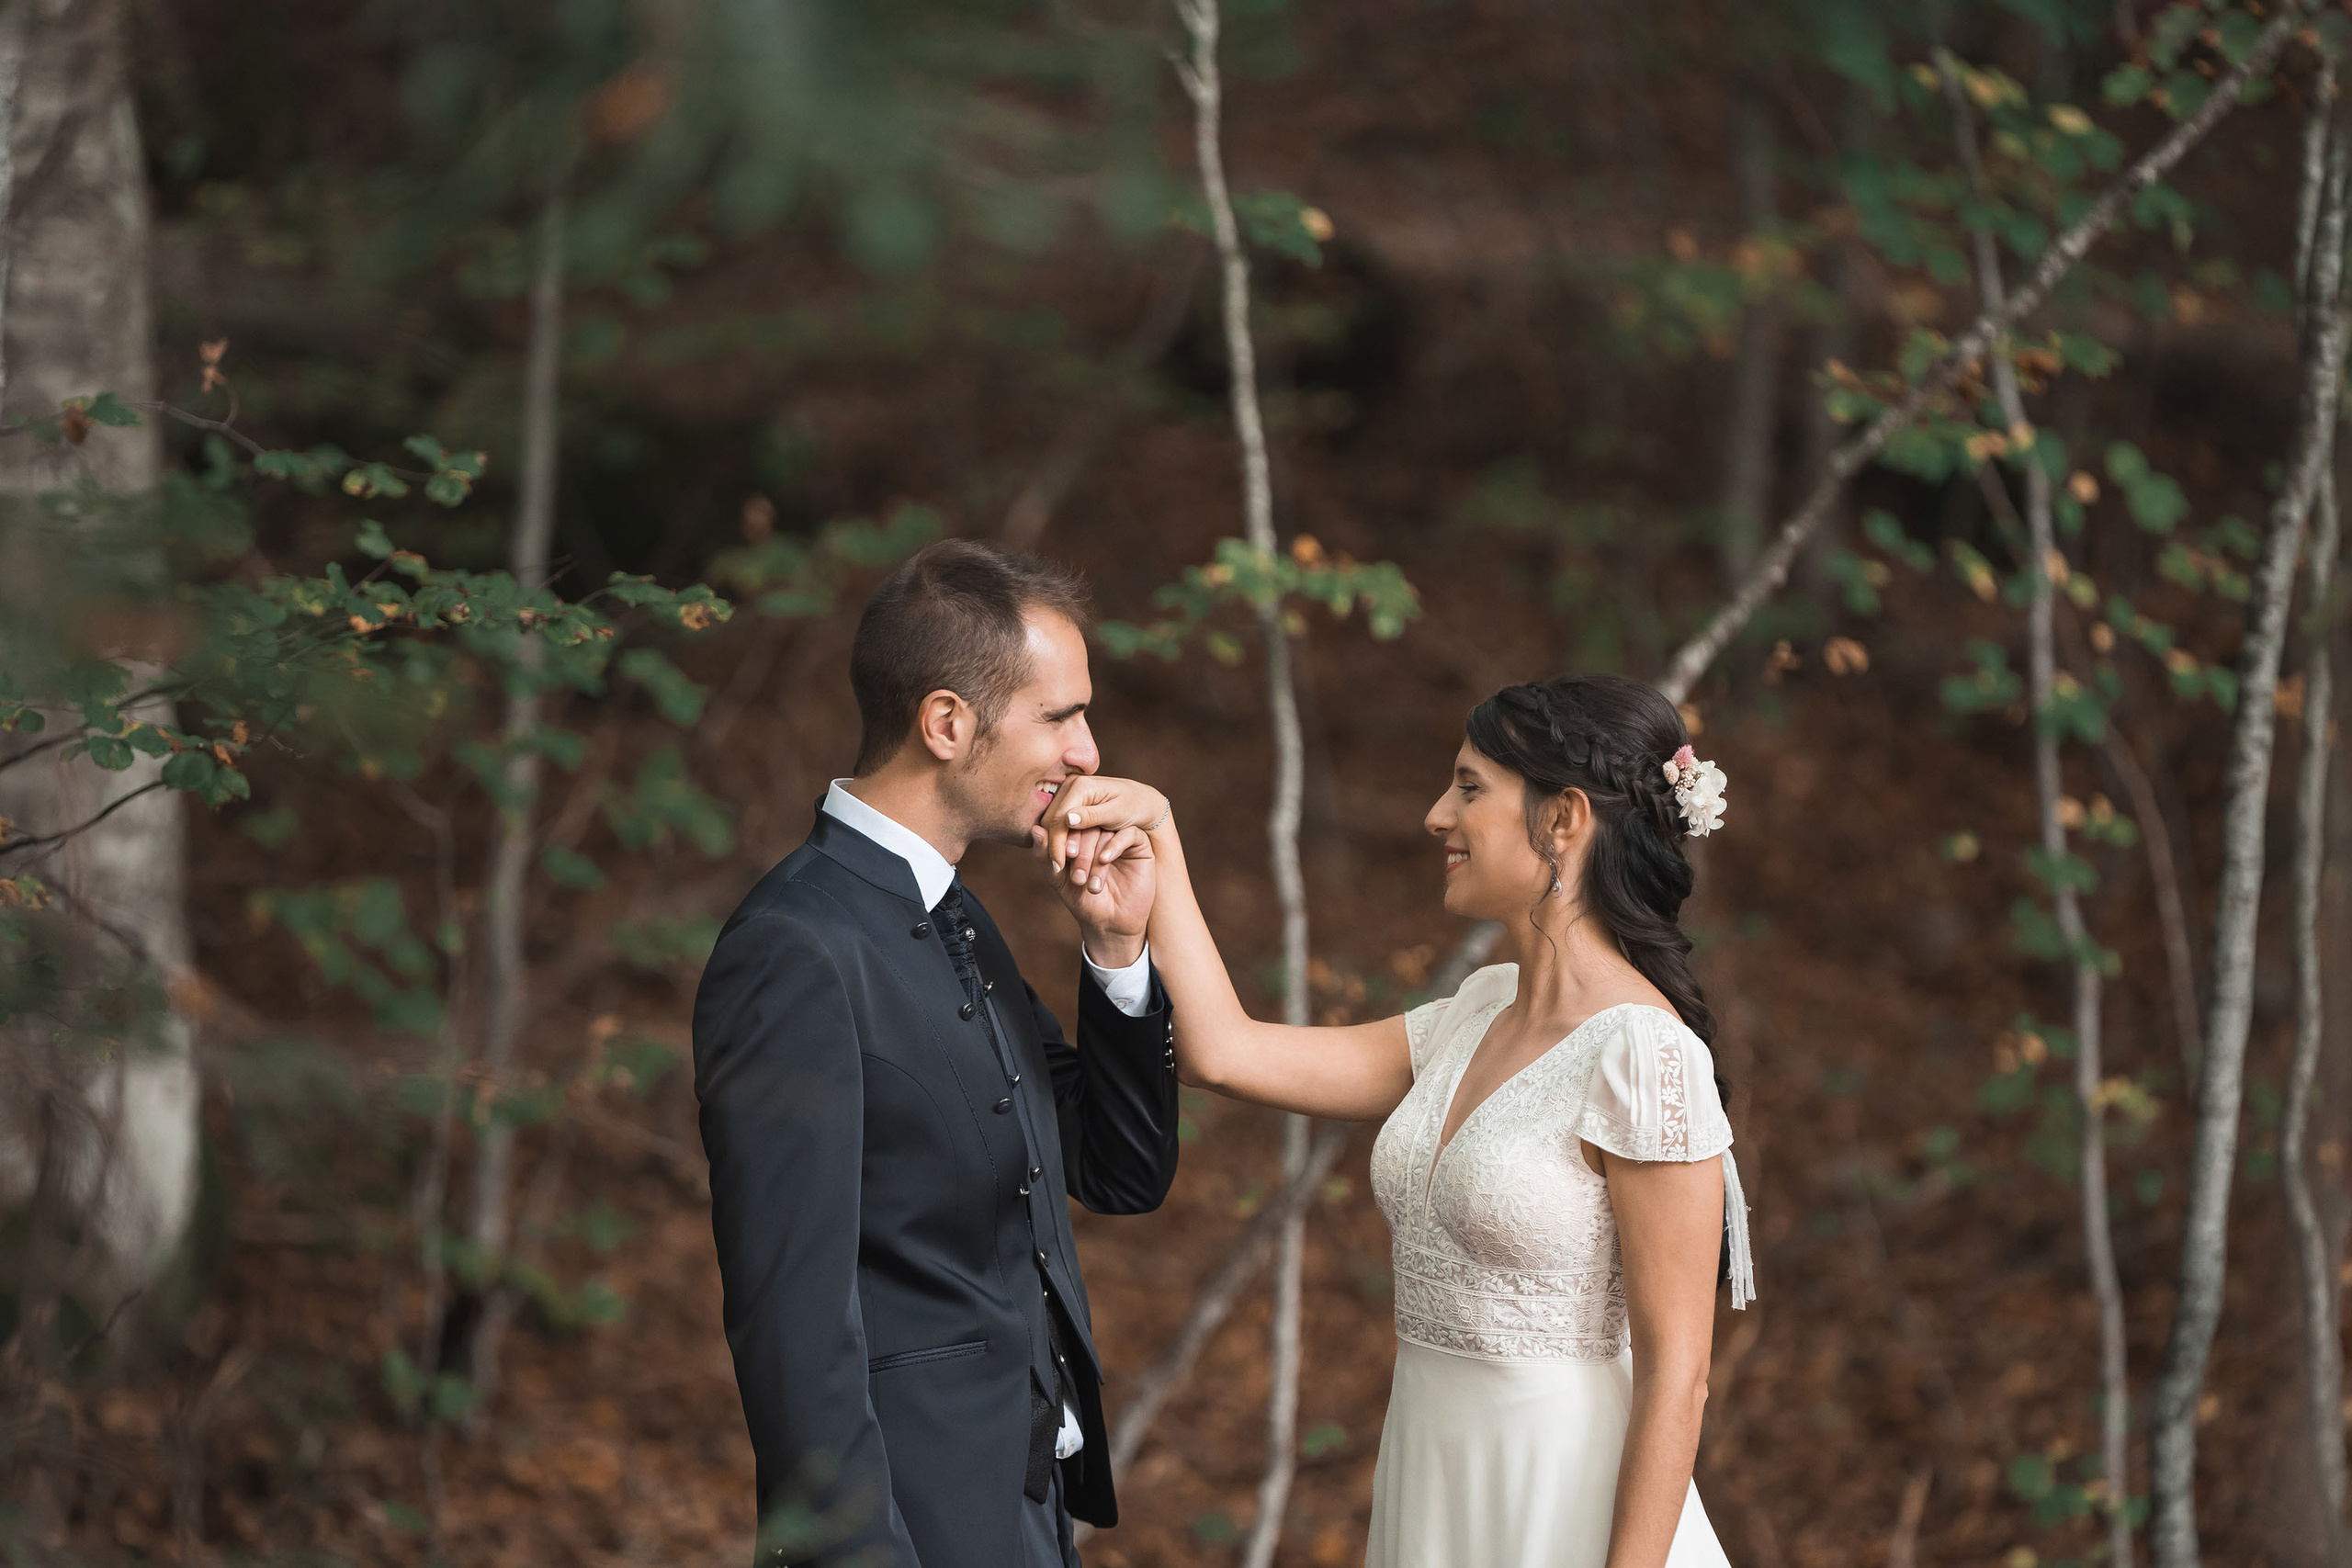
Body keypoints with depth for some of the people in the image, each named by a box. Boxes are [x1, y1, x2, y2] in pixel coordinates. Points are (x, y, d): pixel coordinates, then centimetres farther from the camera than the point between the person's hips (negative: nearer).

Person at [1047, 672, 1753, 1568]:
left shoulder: (1645, 1057, -17)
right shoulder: (1474, 1020, 8)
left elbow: (1676, 1374, -18)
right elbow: (1221, 1052, 7)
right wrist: (1155, 839, 3)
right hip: (1431, 1494, 8)